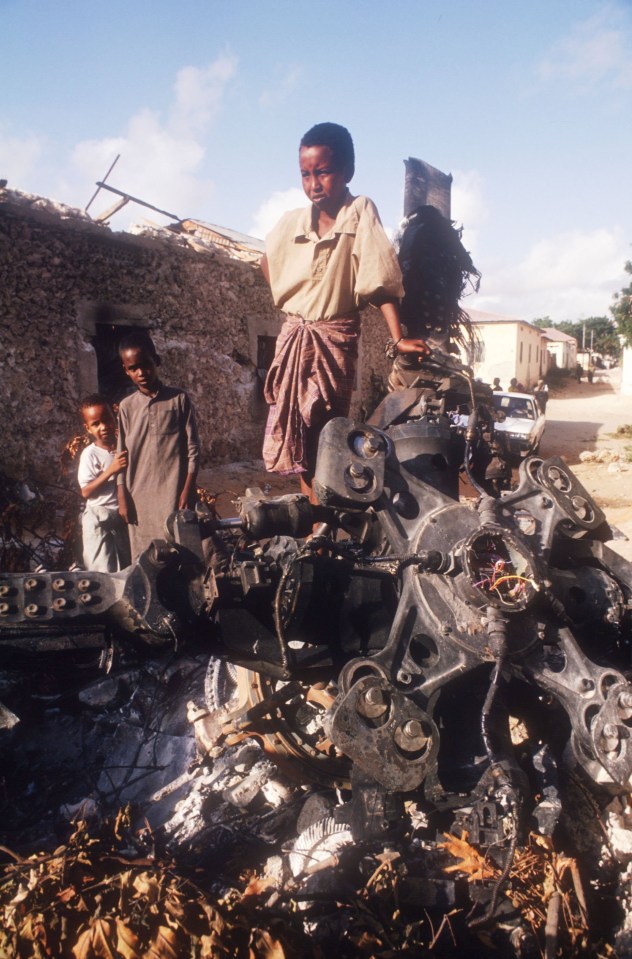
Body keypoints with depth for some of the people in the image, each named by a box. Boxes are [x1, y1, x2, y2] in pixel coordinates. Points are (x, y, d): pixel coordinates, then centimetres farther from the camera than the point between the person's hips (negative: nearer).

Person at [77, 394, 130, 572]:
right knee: (102, 572, -5)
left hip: (123, 516, 5)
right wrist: (111, 470, -20)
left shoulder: (123, 448, 5)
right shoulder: (90, 454, -9)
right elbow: (86, 491, -14)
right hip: (99, 519, -5)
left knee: (127, 569, 12)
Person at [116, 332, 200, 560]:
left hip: (173, 494, -2)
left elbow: (193, 447, 0)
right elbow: (122, 455, 7)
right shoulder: (127, 407, 5)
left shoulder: (179, 399, -1)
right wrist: (122, 497, 3)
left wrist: (189, 489, -6)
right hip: (139, 497, 2)